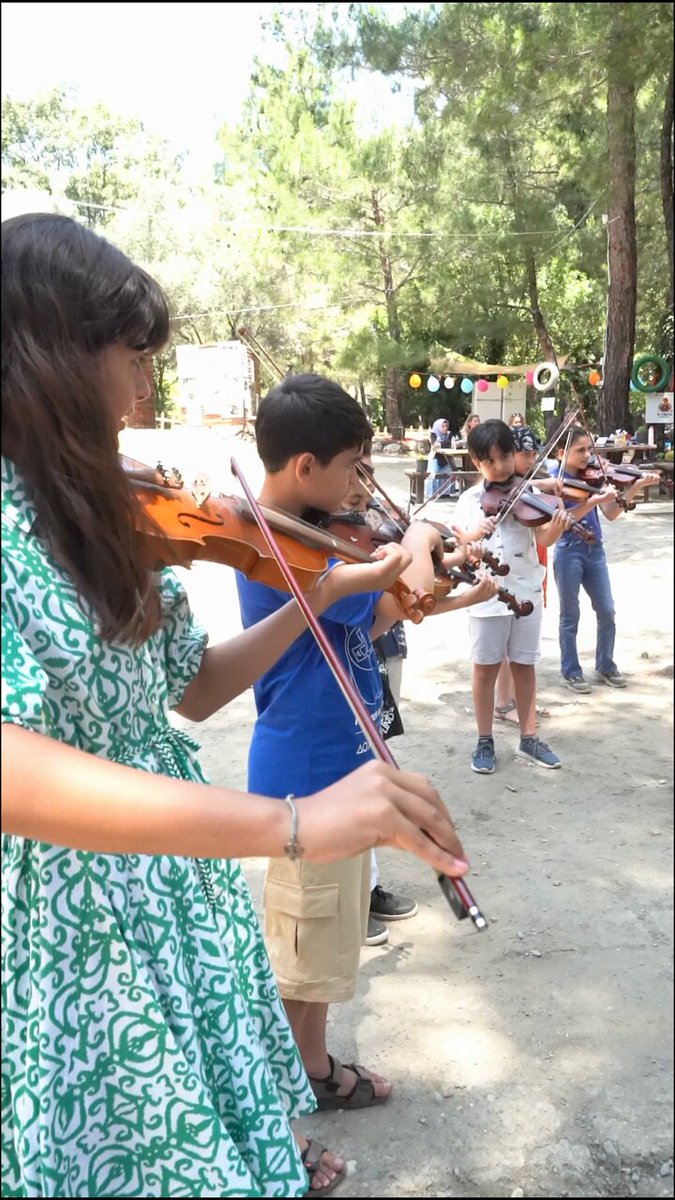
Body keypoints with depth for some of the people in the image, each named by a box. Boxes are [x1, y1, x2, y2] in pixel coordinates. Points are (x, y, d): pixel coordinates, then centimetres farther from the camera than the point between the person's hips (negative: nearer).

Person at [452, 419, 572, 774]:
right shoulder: (470, 500, -1)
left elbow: (543, 539, -11)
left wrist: (557, 526, -32)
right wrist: (473, 534, -30)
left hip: (526, 591, 1)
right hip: (486, 595, -1)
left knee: (524, 665, 10)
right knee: (486, 668, 6)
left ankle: (528, 739, 21)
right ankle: (485, 741, 19)